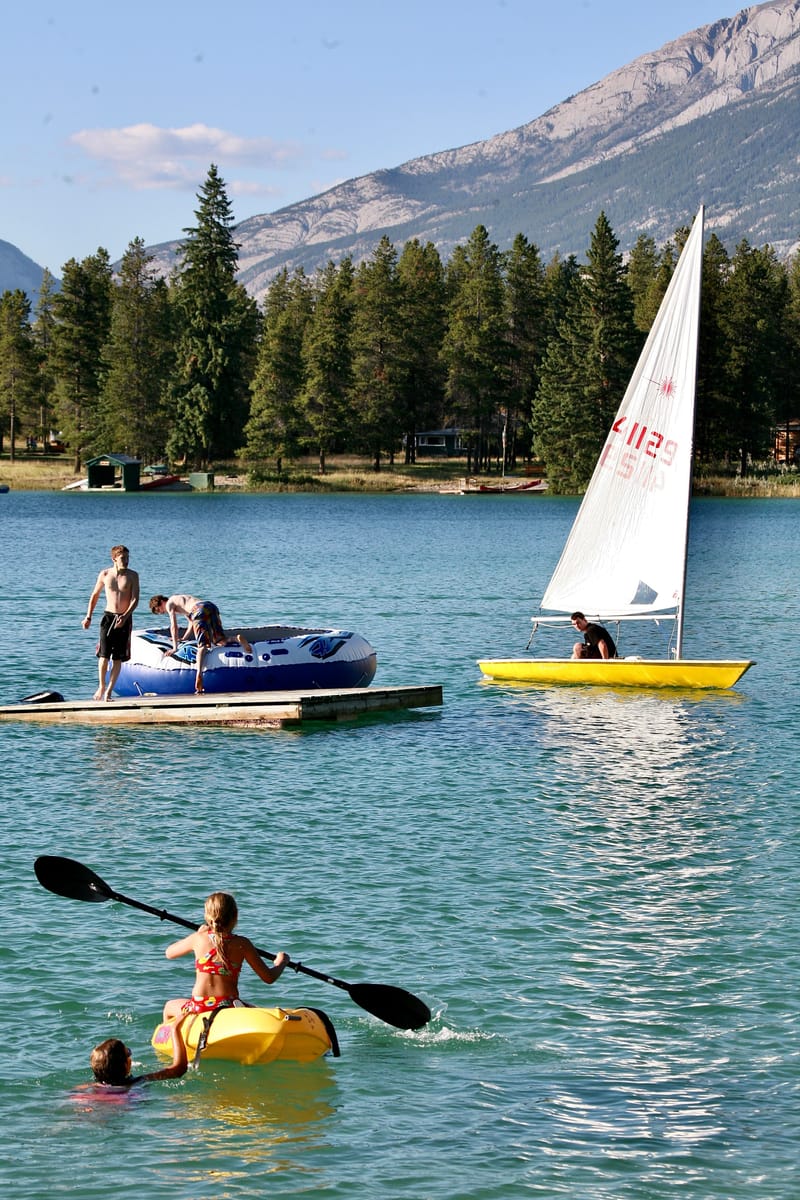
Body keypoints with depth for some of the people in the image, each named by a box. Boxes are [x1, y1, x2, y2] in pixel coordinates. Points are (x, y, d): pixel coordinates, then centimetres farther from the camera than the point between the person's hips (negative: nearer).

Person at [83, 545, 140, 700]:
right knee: (104, 655, -7)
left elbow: (135, 599, -8)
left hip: (125, 619, 0)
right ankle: (101, 686, 12)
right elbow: (95, 595, 14)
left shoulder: (132, 576, -2)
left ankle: (109, 690, 5)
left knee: (118, 658, -1)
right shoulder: (105, 575, 2)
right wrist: (88, 617, 10)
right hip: (108, 616, 0)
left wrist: (125, 617, -22)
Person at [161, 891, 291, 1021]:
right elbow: (269, 978, -1)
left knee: (169, 1007, 33)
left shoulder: (198, 939, -3)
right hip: (229, 1008, 0)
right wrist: (281, 962, 22)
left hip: (198, 1008, 0)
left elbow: (169, 953, 17)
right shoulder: (242, 944, -4)